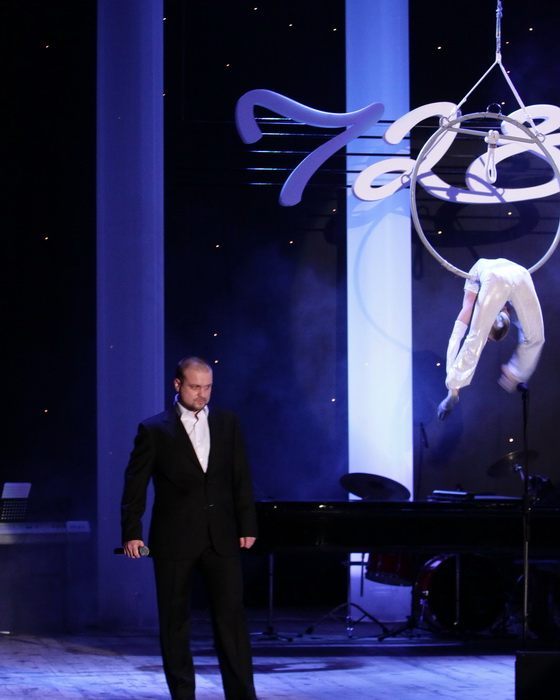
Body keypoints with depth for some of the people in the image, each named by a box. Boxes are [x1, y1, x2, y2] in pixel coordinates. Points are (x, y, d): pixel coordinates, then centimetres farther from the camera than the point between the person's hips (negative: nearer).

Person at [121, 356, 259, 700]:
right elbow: (135, 484, -2)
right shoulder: (154, 430, -1)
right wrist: (132, 532, -9)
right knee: (175, 621, 4)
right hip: (174, 540, -2)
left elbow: (241, 478, 9)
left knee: (232, 617, -3)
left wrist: (247, 526, 3)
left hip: (221, 538, 2)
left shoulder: (228, 423, 8)